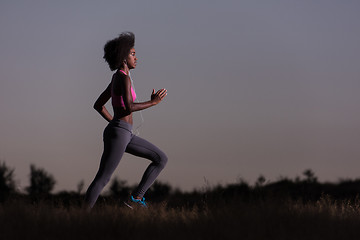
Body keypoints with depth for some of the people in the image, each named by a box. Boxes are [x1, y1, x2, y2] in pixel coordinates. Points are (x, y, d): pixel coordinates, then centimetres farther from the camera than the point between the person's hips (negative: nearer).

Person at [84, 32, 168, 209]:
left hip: (123, 134, 10)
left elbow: (98, 105, 22)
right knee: (102, 179, -9)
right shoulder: (123, 77, -13)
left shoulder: (116, 79, 16)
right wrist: (153, 102, -14)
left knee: (161, 159, 9)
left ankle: (137, 197, 4)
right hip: (118, 134, -10)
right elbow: (129, 107, -25)